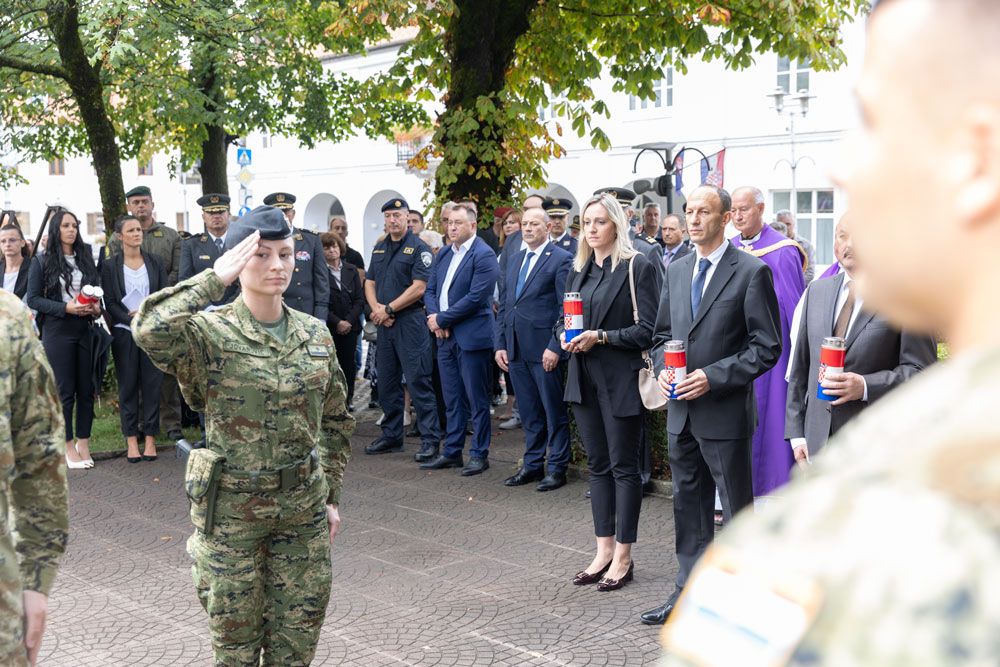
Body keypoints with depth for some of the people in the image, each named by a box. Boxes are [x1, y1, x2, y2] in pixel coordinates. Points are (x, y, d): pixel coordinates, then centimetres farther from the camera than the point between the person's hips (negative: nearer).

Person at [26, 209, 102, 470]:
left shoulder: (86, 258, 11)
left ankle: (83, 443, 14)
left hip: (85, 330, 4)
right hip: (57, 332, -4)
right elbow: (32, 299, -5)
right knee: (65, 390, 0)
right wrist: (66, 307, -16)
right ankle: (69, 447, 8)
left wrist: (97, 307, -5)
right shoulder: (42, 262, 0)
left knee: (86, 388, 5)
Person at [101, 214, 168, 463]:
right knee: (128, 385, 3)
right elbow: (110, 302, -3)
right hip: (124, 333, -1)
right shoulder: (110, 266, 2)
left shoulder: (154, 263, 7)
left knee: (152, 384, 1)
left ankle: (150, 437, 8)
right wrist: (132, 321, -15)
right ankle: (131, 439, 8)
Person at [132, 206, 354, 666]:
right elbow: (150, 331, -34)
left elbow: (335, 422, 12)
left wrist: (331, 496, 11)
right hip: (231, 509, -4)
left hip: (304, 508, 4)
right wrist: (213, 280, -25)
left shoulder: (316, 335, 3)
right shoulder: (211, 334, -11)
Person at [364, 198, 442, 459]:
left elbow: (419, 288, -14)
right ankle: (391, 436, 23)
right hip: (384, 323, 7)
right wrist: (376, 308, -5)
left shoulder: (418, 248, -6)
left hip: (410, 321, -7)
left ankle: (430, 440, -3)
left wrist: (388, 309, -13)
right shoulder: (379, 248, 15)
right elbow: (370, 283, 14)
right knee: (387, 382, 12)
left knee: (418, 382, -7)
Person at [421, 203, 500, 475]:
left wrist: (442, 319, -14)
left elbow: (475, 297, -19)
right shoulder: (443, 255, 14)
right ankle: (452, 452, 22)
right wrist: (433, 317, -5)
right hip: (445, 336, 8)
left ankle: (479, 455, 9)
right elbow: (430, 289, 14)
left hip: (472, 337, -8)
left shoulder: (484, 255, -11)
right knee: (452, 399, 14)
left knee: (477, 399, 1)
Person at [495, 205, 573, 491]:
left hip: (544, 349, -7)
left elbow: (566, 308, -11)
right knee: (529, 413, 14)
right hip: (516, 350, 7)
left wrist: (555, 347, -17)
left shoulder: (561, 259, -6)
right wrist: (500, 344, 9)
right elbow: (504, 305, 17)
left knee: (554, 411, 4)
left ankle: (557, 468, 12)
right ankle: (532, 465, 23)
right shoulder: (516, 260, 16)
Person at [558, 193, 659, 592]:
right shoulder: (578, 270, 11)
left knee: (623, 466, 2)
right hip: (585, 378, 7)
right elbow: (564, 317, 19)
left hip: (620, 379, -7)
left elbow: (647, 329, -13)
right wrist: (565, 335, -2)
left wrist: (600, 337, -19)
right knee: (598, 465, 12)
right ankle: (604, 551, 22)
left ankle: (623, 558, 11)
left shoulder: (636, 268, -9)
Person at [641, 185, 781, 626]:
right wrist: (662, 368, -2)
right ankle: (689, 590, 27)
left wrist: (712, 377, -18)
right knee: (688, 504, 15)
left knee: (737, 509, 5)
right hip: (681, 411, 6)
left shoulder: (752, 272, -9)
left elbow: (767, 348, -11)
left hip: (725, 412, -6)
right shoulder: (676, 270, 11)